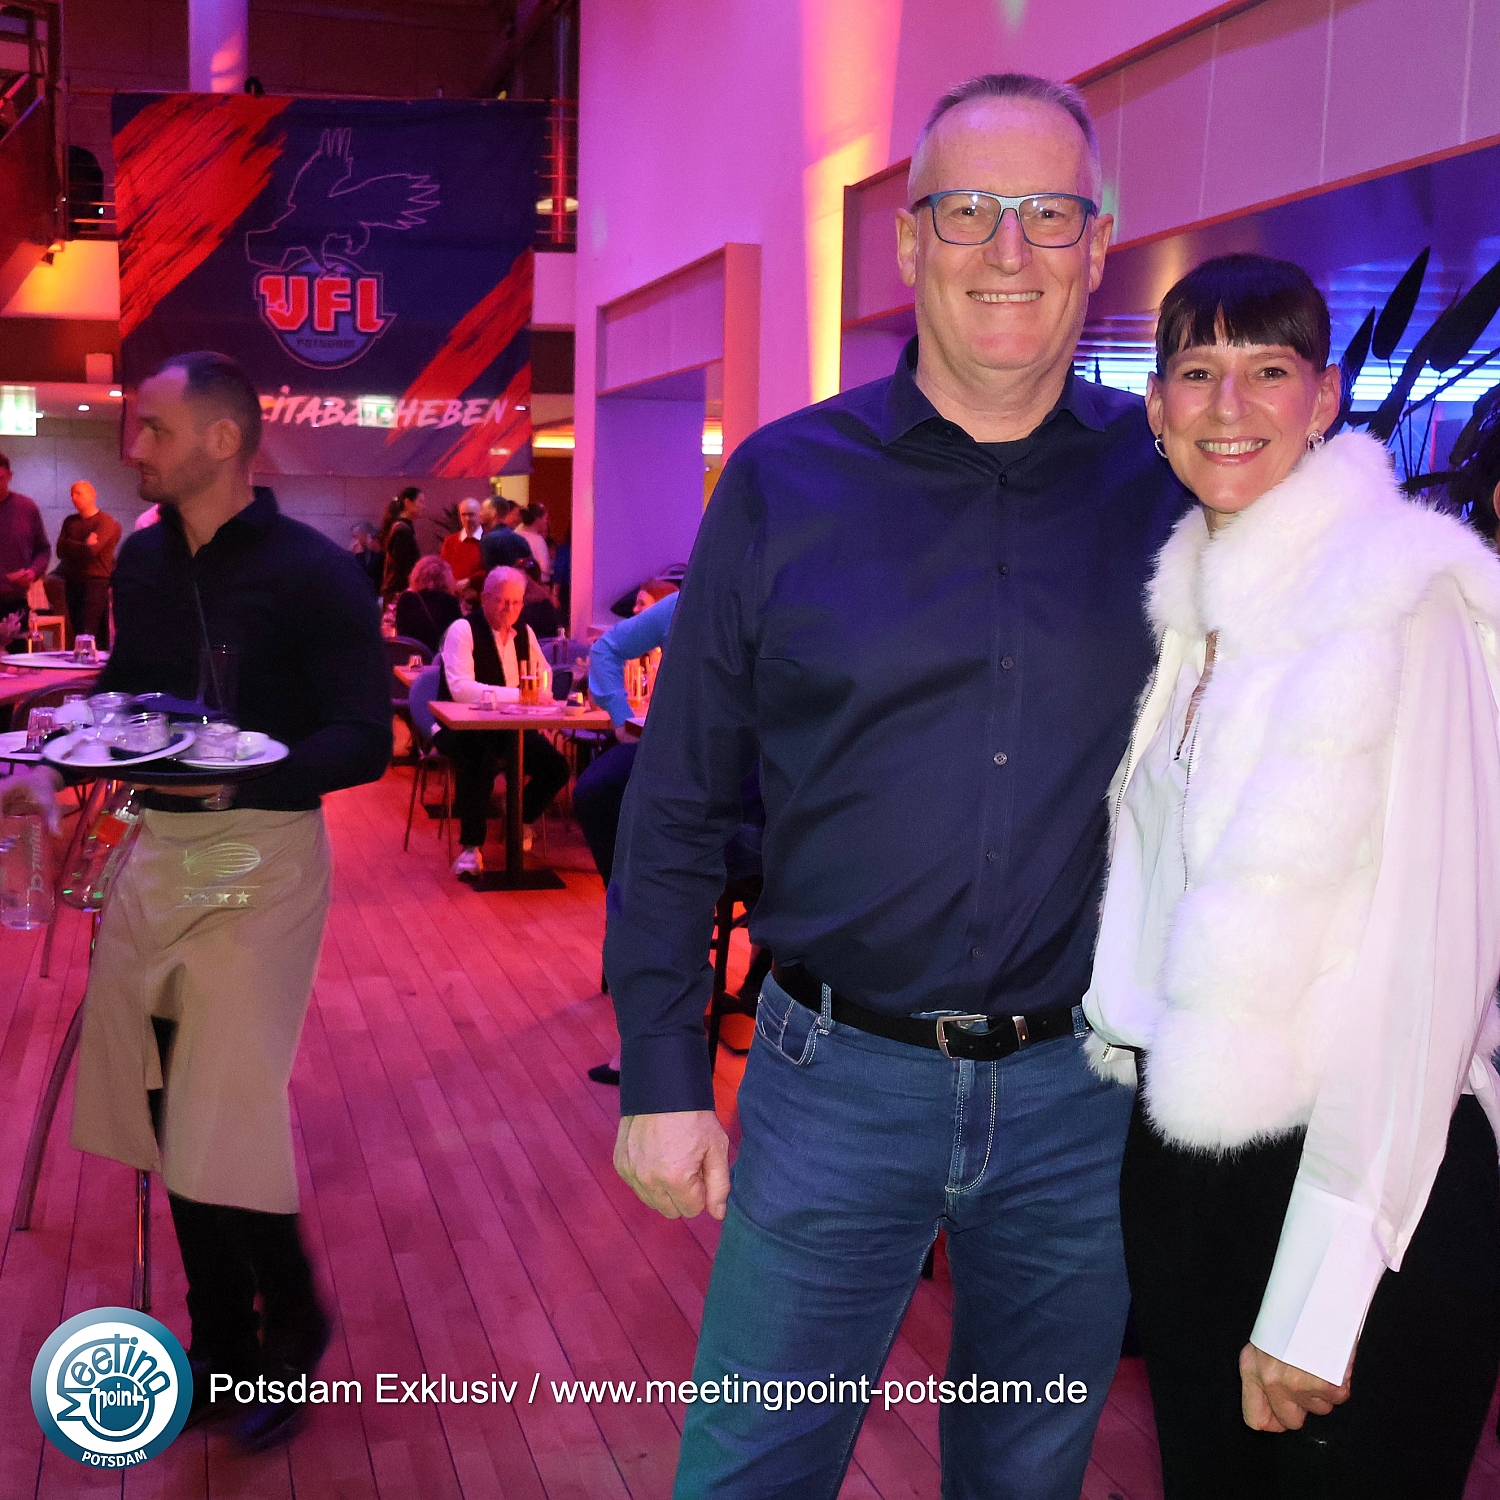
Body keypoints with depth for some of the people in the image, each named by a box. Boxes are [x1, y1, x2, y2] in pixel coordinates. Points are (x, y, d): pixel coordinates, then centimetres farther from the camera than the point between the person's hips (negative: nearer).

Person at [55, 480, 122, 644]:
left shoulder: (106, 522, -5)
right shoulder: (70, 522, 15)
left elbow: (91, 551, -16)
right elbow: (60, 551, 3)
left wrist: (71, 545, -1)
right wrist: (83, 545, -8)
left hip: (96, 582, -7)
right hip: (73, 582, 7)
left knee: (87, 632, -16)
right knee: (77, 630, 5)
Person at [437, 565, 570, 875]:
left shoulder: (524, 633, 10)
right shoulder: (463, 630, -11)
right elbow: (459, 688, -25)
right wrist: (514, 695, -29)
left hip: (510, 727, 6)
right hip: (461, 729, -6)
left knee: (556, 767, -14)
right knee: (479, 759, -39)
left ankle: (522, 818, 18)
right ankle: (470, 845, -25)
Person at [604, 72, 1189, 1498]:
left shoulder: (1170, 480, -1)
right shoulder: (785, 480, -4)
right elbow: (677, 803, -1)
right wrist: (661, 1073, -4)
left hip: (1082, 1097, 2)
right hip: (836, 1082, -1)